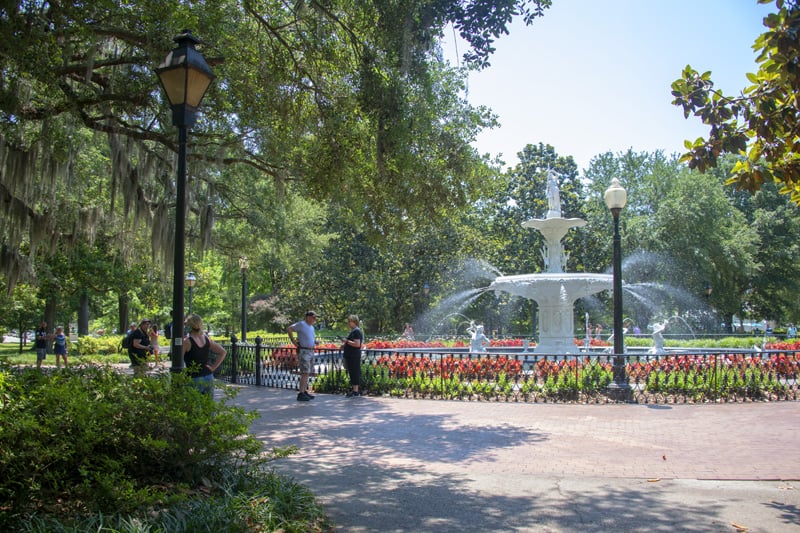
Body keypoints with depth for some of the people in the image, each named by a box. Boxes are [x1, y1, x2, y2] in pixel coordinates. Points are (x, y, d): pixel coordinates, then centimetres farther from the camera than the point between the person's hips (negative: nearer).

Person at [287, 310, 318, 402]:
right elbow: (289, 329, -16)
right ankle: (301, 394, -11)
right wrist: (293, 341, -16)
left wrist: (314, 341, 13)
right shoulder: (301, 324, -10)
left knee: (307, 373, 11)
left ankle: (305, 392, 17)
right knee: (305, 373, -13)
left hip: (311, 351, 9)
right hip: (303, 351, -9)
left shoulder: (312, 327, 16)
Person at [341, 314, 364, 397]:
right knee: (351, 373, 12)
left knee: (354, 372, -6)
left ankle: (355, 391, -2)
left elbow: (357, 344, -24)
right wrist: (345, 345, 14)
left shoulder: (356, 332, -14)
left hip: (354, 356, -10)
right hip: (350, 356, 10)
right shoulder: (352, 331, 17)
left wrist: (347, 341, -21)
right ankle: (355, 390, 19)